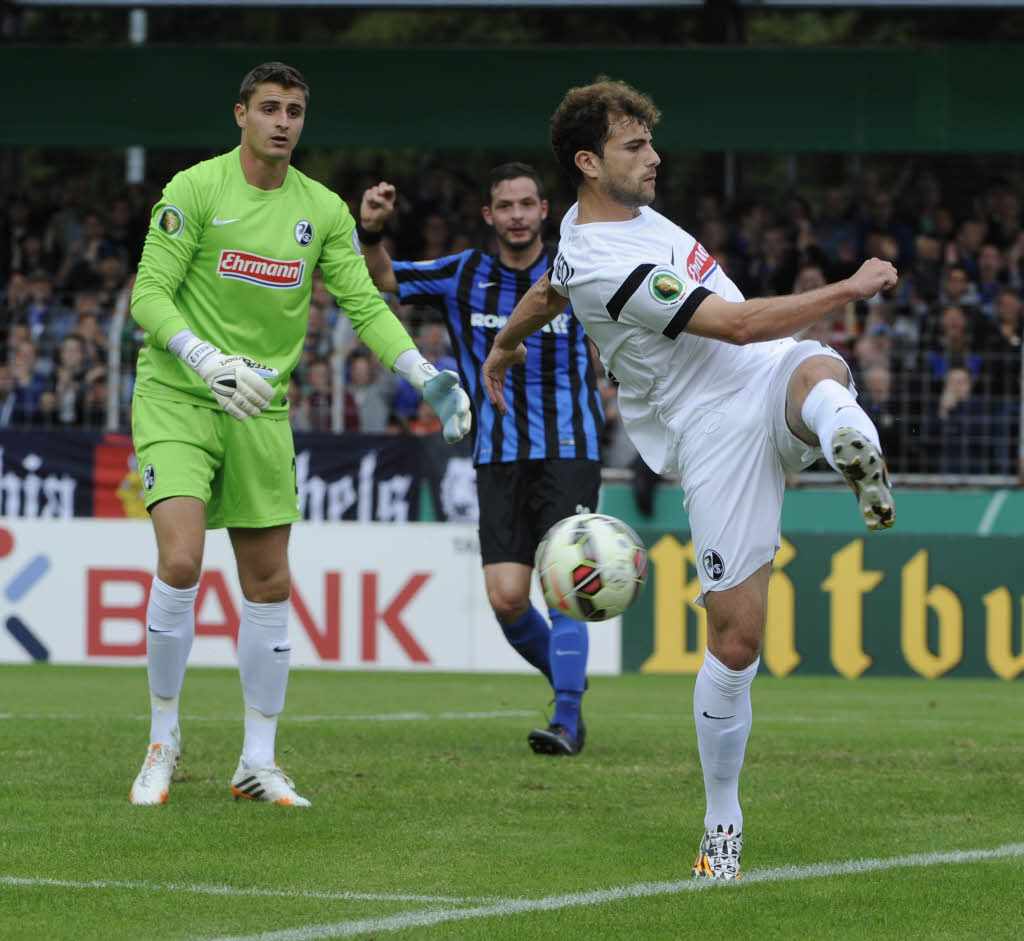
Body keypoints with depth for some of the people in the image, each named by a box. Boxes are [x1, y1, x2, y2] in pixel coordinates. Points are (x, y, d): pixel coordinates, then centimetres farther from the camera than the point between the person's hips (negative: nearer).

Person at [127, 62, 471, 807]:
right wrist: (208, 361, -26)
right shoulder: (195, 190, -8)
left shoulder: (323, 210, 6)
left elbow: (365, 305, 5)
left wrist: (427, 376, -9)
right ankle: (164, 738, -2)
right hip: (176, 401, -4)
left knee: (269, 585, 4)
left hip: (262, 410, 5)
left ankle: (259, 762, 13)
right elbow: (149, 297, -11)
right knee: (180, 562, -19)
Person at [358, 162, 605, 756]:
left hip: (569, 452, -2)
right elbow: (383, 278, -3)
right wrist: (371, 233, -21)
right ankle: (568, 681, 20)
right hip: (499, 459, 2)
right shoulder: (465, 277, 2)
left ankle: (568, 720, -10)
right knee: (506, 597, -6)